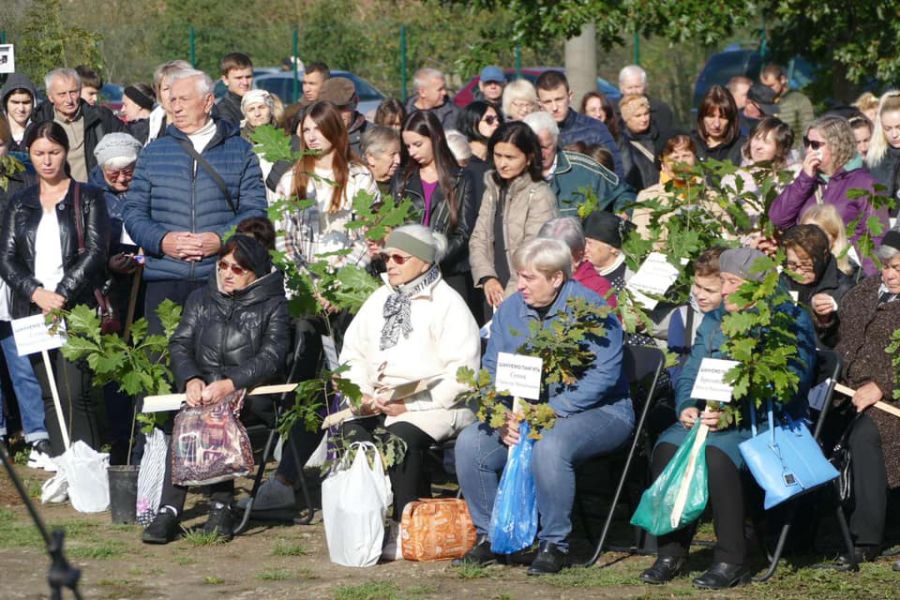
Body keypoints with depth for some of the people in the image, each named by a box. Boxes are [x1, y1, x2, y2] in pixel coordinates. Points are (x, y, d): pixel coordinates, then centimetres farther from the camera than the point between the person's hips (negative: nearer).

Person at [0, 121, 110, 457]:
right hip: (33, 311, 4)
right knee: (49, 396, 3)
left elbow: (95, 252, -4)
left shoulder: (88, 199, 7)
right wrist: (37, 293, -11)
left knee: (75, 394, -14)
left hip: (77, 308, -4)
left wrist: (61, 295, -14)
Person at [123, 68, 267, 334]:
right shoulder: (154, 153, 14)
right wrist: (162, 240, -9)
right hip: (164, 282, 1)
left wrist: (221, 239, -13)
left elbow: (254, 209, 4)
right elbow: (133, 211, 10)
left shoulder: (240, 151, 10)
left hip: (223, 281, -1)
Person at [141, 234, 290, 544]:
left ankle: (221, 510, -30)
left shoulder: (272, 305, 6)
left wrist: (229, 385, -25)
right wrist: (190, 379, -14)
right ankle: (168, 510, -36)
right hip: (203, 391, 3)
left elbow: (271, 357, -8)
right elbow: (180, 344, 9)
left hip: (253, 395, -3)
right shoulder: (201, 299, 19)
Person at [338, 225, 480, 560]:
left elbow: (461, 374, -13)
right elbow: (353, 353, 19)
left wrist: (411, 404, -17)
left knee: (401, 434, -34)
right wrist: (362, 393, -1)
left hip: (436, 406, -6)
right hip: (381, 403, 6)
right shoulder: (380, 299, 19)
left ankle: (404, 529, -24)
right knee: (351, 429, -23)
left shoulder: (447, 304, -4)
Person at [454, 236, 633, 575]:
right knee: (470, 442, -14)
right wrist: (504, 417, -14)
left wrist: (548, 413, -26)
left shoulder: (590, 309, -13)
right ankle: (489, 537, -2)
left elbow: (603, 374, -21)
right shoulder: (511, 309, 6)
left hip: (597, 411, -6)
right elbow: (491, 369, 6)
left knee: (549, 445, -37)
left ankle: (555, 545, -21)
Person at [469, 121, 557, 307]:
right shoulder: (493, 190, 13)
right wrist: (486, 278, -7)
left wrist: (510, 296, -16)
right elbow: (478, 239, 9)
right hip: (496, 295, 6)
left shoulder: (540, 196, -9)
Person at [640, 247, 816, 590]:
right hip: (711, 418, 6)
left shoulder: (791, 322, -1)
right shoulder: (713, 322, 20)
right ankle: (670, 552, -16)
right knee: (667, 447, -23)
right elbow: (690, 374, 17)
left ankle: (732, 562, -28)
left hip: (767, 422, -6)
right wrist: (687, 407, -8)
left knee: (716, 451, -35)